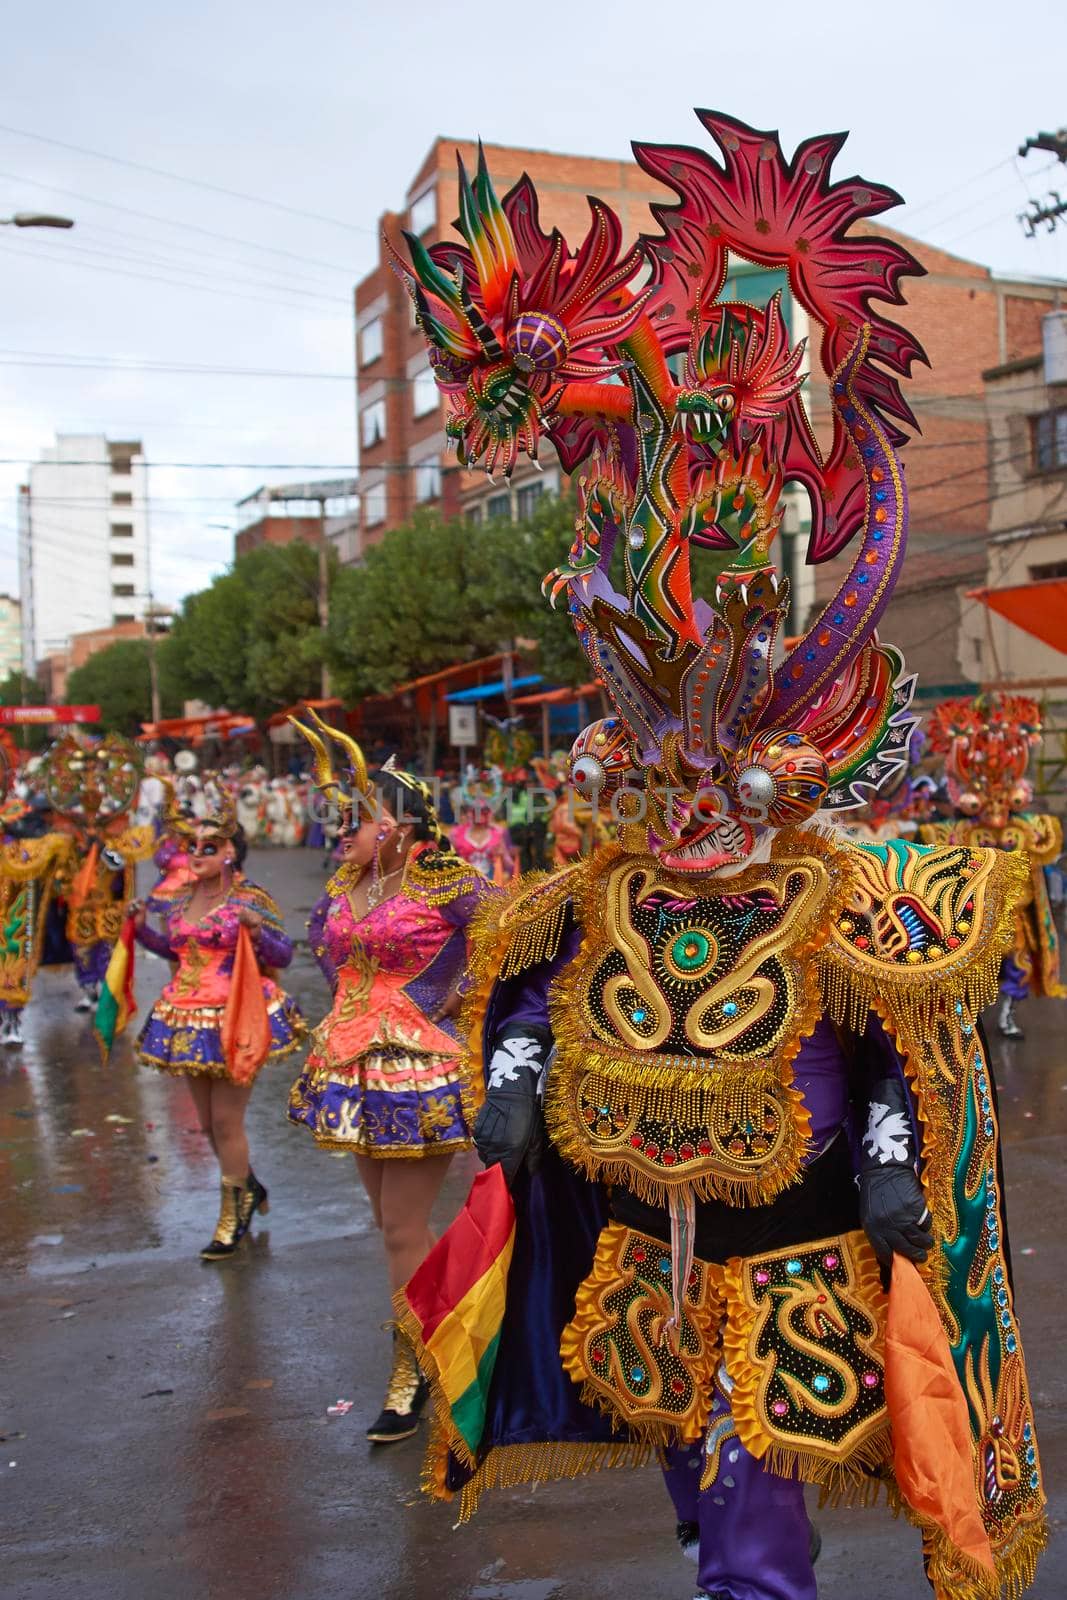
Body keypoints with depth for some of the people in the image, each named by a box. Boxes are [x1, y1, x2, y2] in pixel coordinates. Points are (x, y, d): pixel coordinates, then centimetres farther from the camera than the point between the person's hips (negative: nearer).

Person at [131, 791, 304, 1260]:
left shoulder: (250, 899, -10)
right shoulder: (183, 900, 8)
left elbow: (283, 956, -10)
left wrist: (256, 931, -28)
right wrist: (142, 927, 5)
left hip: (236, 1020, -6)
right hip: (189, 1021, 7)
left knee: (226, 1121, -3)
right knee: (208, 1123, 15)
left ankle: (232, 1217, 13)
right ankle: (247, 1187, 40)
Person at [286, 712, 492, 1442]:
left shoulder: (449, 882, -13)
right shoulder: (347, 884, 7)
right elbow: (323, 936, 24)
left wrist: (454, 998, -11)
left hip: (417, 1066, -7)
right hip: (356, 1065, 7)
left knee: (403, 1226, -3)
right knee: (393, 1218, 16)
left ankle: (410, 1370, 10)